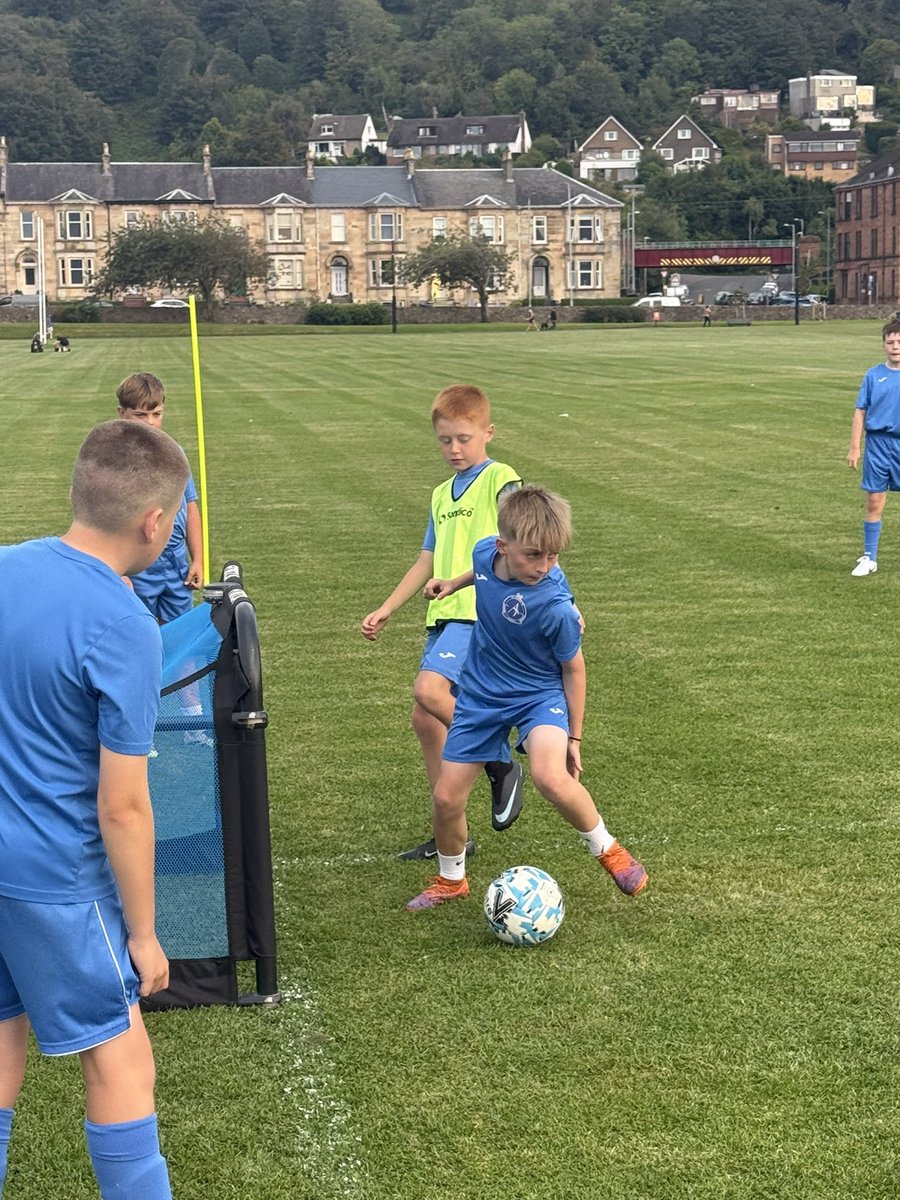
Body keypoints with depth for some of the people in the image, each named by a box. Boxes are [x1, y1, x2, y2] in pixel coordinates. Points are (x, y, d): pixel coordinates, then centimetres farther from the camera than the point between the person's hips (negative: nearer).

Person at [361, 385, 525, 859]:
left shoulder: (500, 481, -3)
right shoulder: (442, 495, 19)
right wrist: (386, 610, 23)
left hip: (481, 611, -8)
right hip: (444, 614, 8)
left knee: (429, 690, -28)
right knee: (425, 720, 7)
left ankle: (500, 765, -7)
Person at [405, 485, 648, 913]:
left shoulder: (555, 607, -30)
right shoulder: (486, 551, -17)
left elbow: (572, 667, -13)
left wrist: (574, 736, -6)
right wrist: (455, 582, 24)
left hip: (539, 696, -5)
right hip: (481, 695, 5)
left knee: (551, 777, -33)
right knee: (446, 797, 4)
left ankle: (606, 848, -4)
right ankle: (450, 880, 33)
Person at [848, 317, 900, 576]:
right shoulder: (873, 375, 3)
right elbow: (860, 411, 6)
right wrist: (854, 447, 2)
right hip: (878, 444, 1)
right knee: (874, 503, 3)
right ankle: (869, 559, 13)